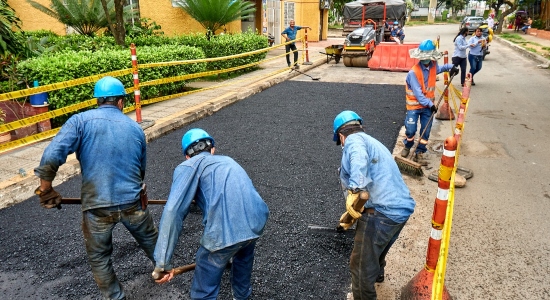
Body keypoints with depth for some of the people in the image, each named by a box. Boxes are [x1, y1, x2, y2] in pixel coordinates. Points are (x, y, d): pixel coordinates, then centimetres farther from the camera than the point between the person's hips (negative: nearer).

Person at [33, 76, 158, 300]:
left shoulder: (80, 121, -4)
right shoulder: (135, 128, 6)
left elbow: (51, 157, -17)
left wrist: (45, 190, -2)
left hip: (97, 207, -2)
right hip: (132, 203, 3)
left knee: (99, 258, 22)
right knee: (150, 239, 30)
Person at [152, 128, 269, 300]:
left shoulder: (188, 166, 12)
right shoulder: (227, 160, 32)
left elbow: (173, 212, -4)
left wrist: (163, 263, -3)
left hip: (225, 231, -7)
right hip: (258, 219, 7)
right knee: (243, 253, 38)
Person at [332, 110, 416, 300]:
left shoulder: (354, 140, -3)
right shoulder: (373, 143, 26)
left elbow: (359, 158, -29)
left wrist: (354, 190, -39)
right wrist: (353, 215, 35)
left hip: (381, 213, -10)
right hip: (402, 209, 10)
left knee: (361, 266, 5)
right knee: (377, 249, 36)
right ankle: (377, 273, 62)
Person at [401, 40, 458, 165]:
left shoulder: (433, 66, -2)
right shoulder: (413, 73, -21)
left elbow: (440, 68, 26)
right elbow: (417, 93, -23)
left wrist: (451, 67, 8)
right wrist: (430, 104, -24)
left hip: (428, 105, 5)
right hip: (414, 105, -5)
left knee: (426, 131, 5)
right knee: (411, 130, -1)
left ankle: (419, 153, 17)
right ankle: (407, 146, 29)